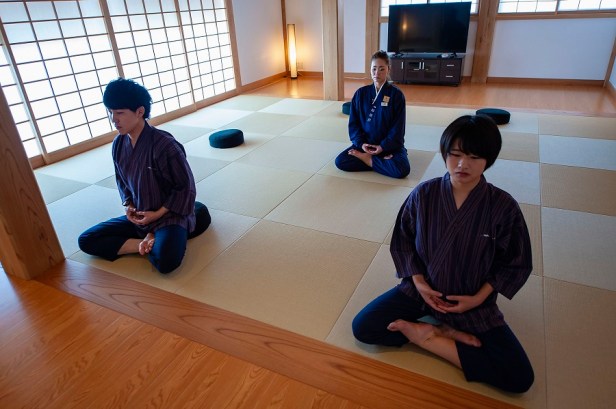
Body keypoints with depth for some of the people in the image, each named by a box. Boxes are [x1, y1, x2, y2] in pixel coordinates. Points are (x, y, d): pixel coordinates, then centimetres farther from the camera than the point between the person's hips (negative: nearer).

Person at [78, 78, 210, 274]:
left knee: (166, 261, -34)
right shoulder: (118, 144, -1)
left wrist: (158, 214, -15)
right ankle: (152, 242, -9)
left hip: (169, 215, -7)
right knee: (86, 241, -3)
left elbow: (186, 187, -14)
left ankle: (151, 241, -1)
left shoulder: (164, 144, -22)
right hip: (138, 217, 7)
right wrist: (128, 206, -2)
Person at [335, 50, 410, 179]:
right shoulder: (361, 93, 2)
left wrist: (383, 147, -17)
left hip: (390, 145, -2)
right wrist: (361, 143, -13)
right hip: (365, 144, 2)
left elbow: (398, 128, -7)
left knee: (402, 169, -31)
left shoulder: (396, 94, -5)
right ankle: (383, 161, -10)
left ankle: (367, 159, -9)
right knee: (340, 161, -20)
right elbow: (353, 123, 3)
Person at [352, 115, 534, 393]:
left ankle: (421, 334, -4)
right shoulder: (423, 194, -13)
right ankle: (445, 333, -3)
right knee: (362, 327, -14)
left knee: (519, 378, -14)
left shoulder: (503, 206, -16)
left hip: (473, 300, 0)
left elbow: (515, 263, -3)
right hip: (422, 288, 1)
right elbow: (402, 242, 0)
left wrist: (479, 297, -12)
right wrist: (418, 281, -12)